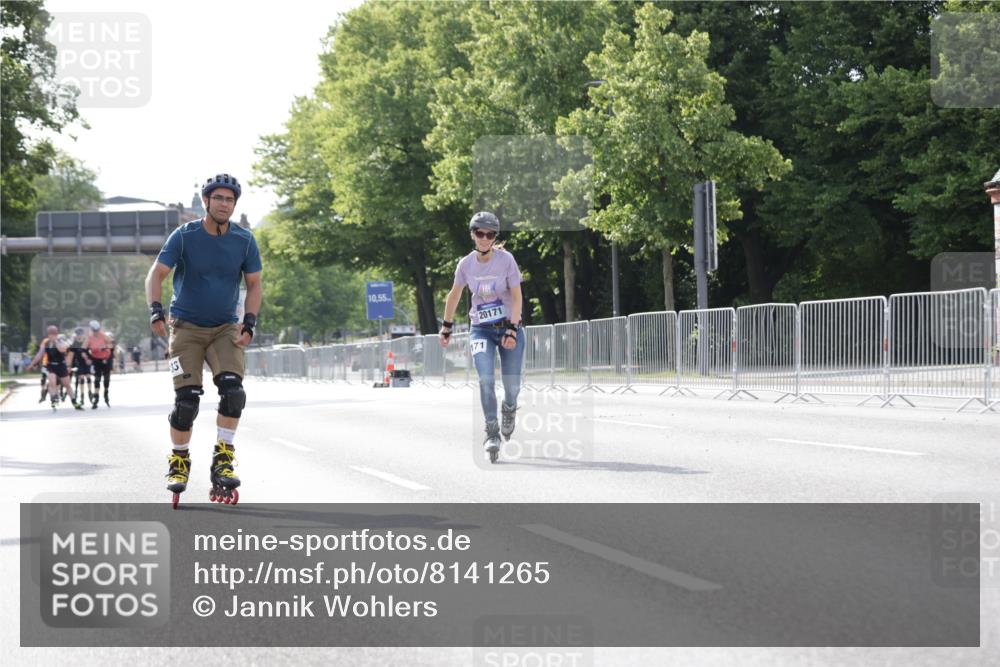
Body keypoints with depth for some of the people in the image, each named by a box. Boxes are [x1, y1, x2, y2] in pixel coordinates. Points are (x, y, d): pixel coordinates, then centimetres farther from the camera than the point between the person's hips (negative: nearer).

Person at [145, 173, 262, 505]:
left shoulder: (244, 241, -4)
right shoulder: (184, 236, -10)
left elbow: (254, 284, 4)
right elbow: (156, 275, -12)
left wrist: (248, 325, -8)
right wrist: (156, 312, -28)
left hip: (225, 328, 2)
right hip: (187, 327, -2)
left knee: (232, 388, -20)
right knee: (186, 399, -7)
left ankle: (223, 459, -9)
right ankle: (179, 460, 12)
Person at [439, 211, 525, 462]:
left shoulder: (506, 259, -10)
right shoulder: (466, 264, -3)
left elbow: (517, 297, -10)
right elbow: (454, 295, 13)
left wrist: (512, 331, -19)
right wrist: (446, 327, 16)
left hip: (509, 328, -1)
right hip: (481, 330, 1)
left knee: (512, 385, 0)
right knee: (486, 379, -21)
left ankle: (509, 410, 36)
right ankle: (492, 433, -14)